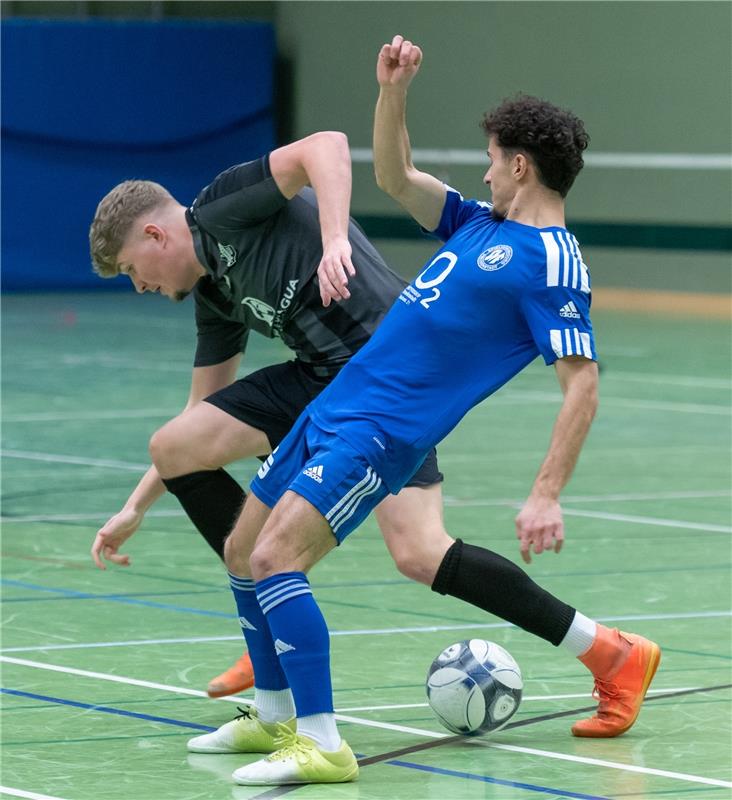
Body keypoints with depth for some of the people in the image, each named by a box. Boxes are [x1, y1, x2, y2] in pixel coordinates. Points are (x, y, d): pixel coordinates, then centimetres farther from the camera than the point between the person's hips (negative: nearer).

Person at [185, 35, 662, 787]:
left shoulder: (551, 261, -12)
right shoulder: (483, 224, 15)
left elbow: (582, 384, -17)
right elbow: (394, 177, 25)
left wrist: (546, 495, -24)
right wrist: (393, 91, 9)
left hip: (381, 430, -9)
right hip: (334, 407, 9)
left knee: (275, 557, -22)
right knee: (242, 552, 15)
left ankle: (321, 745, -19)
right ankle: (274, 717, 30)